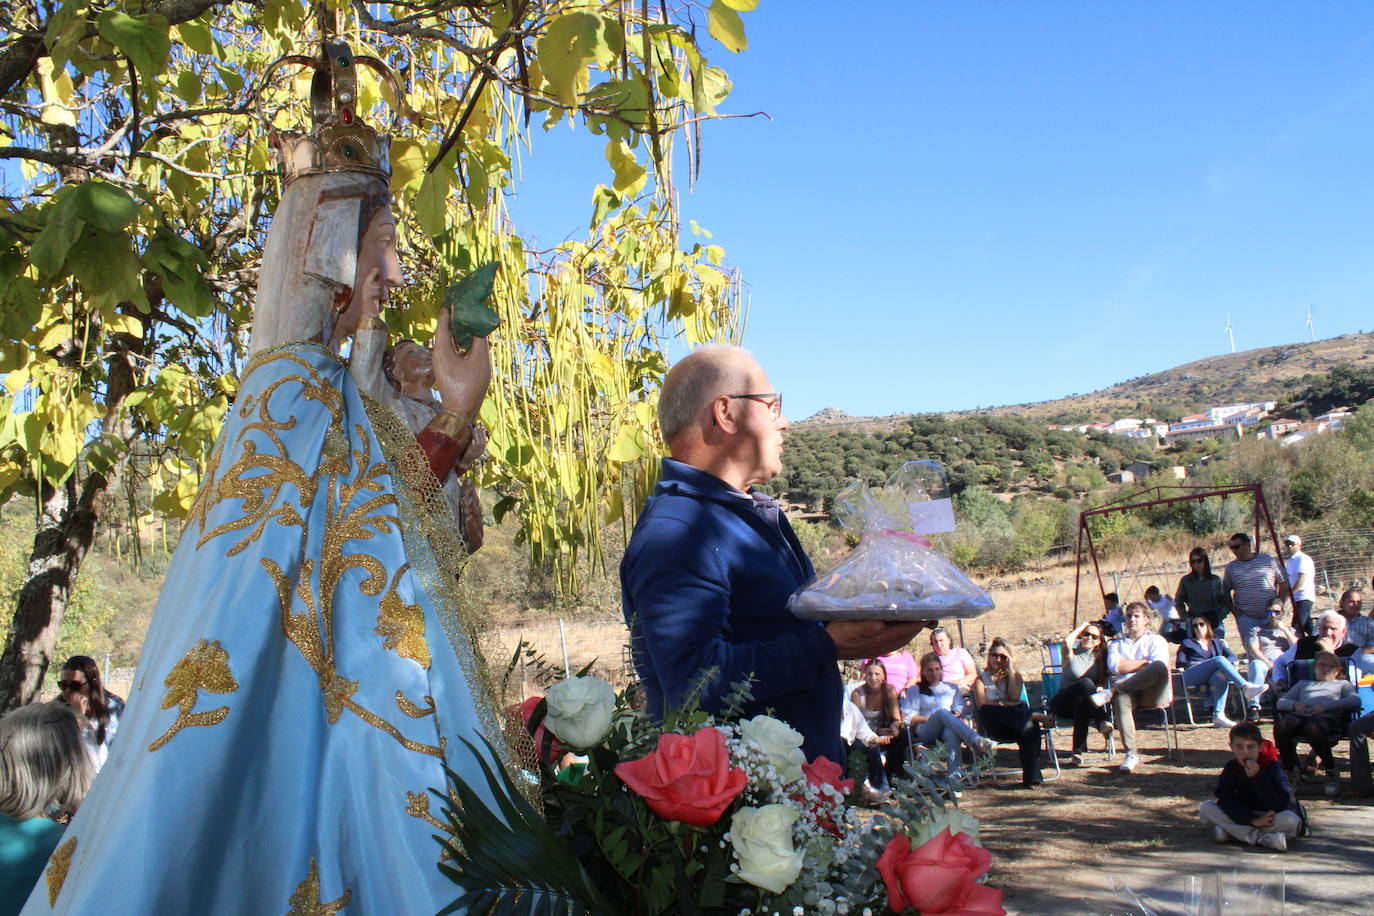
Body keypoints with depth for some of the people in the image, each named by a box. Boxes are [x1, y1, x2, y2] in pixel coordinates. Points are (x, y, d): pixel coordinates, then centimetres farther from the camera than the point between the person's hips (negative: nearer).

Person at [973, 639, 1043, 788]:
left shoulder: (1015, 676, 24)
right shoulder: (981, 678, 18)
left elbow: (1014, 697, 1)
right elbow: (982, 703, -1)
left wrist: (1011, 671, 3)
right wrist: (1005, 705, -9)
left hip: (1014, 721, 1)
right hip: (994, 725, -1)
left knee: (1030, 728, -35)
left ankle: (1031, 777, -36)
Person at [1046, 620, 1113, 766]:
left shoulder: (1099, 658, 18)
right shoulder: (1072, 654, 6)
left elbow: (1103, 682, 13)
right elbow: (1067, 642, -18)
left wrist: (1100, 688, -13)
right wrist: (1082, 626, -1)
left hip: (1083, 700, 3)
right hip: (1062, 704, -3)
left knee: (1082, 700, -38)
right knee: (1085, 682, -33)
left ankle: (1078, 752, -35)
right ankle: (1102, 721, -42)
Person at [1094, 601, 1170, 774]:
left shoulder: (1156, 640, 20)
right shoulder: (1117, 643, 27)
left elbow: (1160, 665, -3)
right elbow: (1114, 666, 4)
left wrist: (1128, 665, -3)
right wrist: (1145, 663, 3)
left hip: (1154, 693, -1)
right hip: (1129, 691, 1)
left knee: (1159, 667, -35)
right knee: (1121, 700, -38)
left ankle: (1112, 691, -28)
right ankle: (1131, 755, -39)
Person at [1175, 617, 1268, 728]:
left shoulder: (1216, 642, 33)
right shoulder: (1187, 643, 28)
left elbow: (1232, 656, 15)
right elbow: (1179, 664, 11)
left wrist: (1225, 664, -6)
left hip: (1211, 678, 2)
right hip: (1191, 676, -2)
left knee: (1222, 675, -35)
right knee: (1219, 659, -27)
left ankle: (1218, 715, -47)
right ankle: (1246, 687, -45)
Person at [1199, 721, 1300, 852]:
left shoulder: (1272, 767, -15)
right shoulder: (1231, 768, -7)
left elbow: (1278, 807, -24)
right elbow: (1224, 800, -16)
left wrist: (1257, 777, -33)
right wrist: (1252, 820, -28)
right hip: (1243, 818, 3)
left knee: (1291, 820, -35)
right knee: (1205, 808, -19)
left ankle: (1229, 833, -29)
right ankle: (1262, 838, -27)